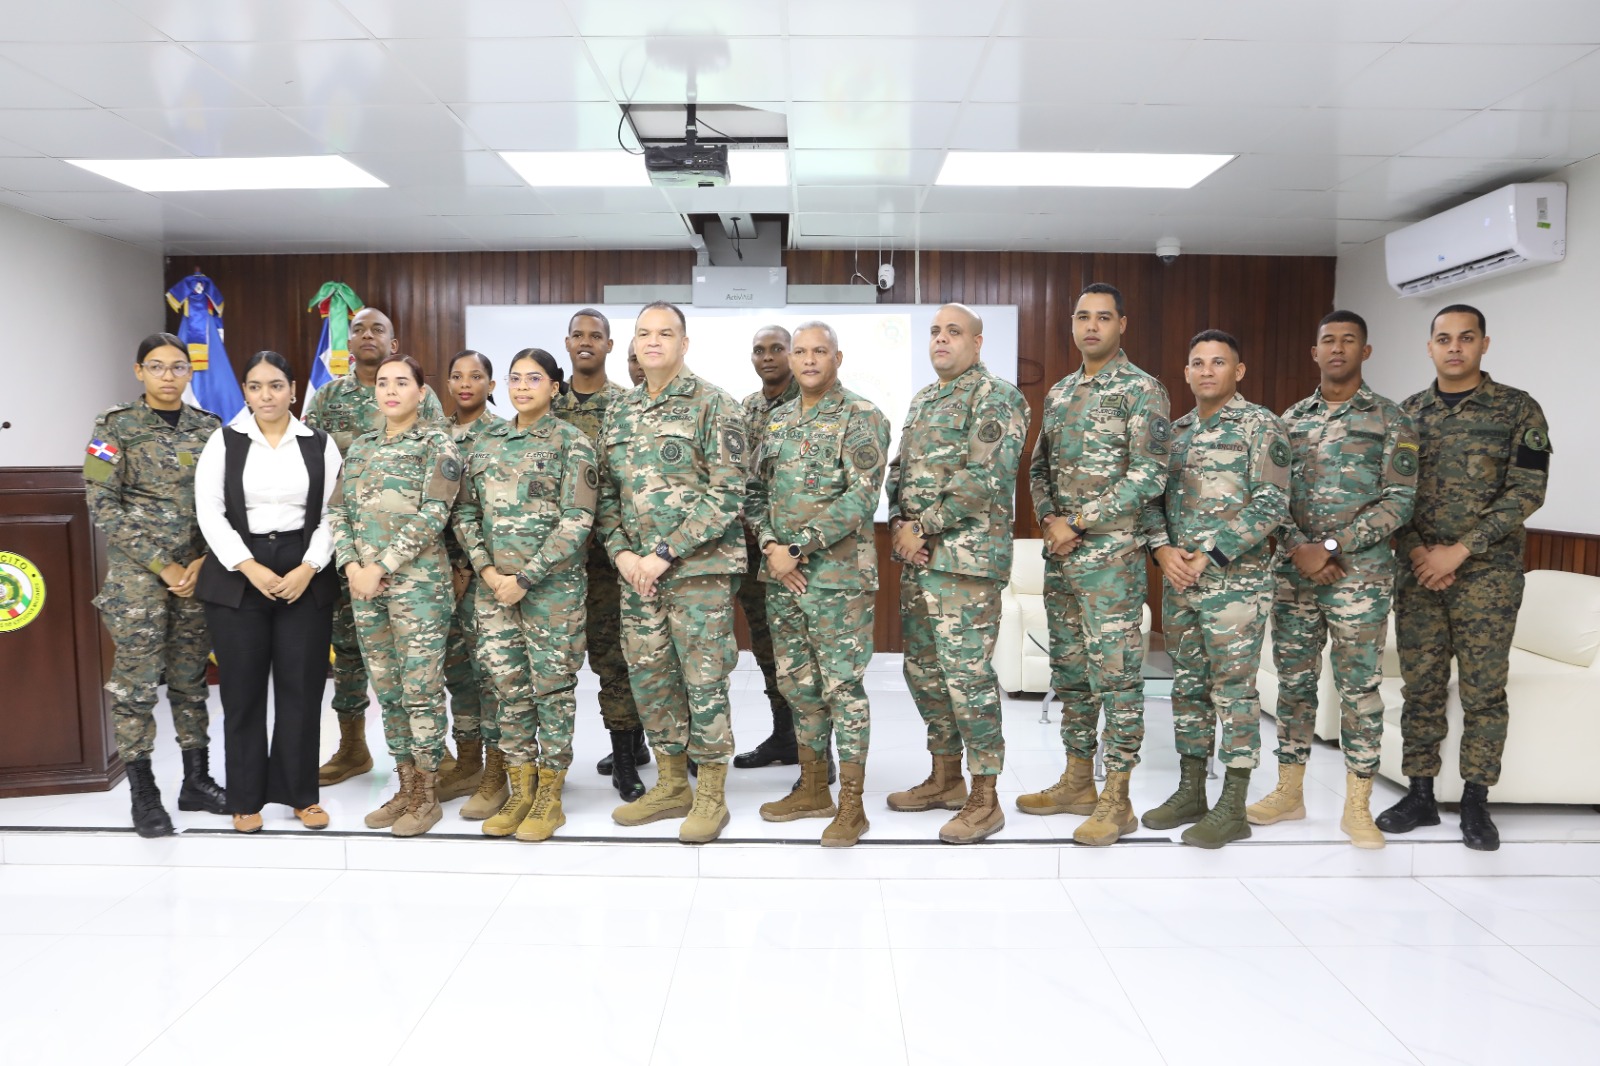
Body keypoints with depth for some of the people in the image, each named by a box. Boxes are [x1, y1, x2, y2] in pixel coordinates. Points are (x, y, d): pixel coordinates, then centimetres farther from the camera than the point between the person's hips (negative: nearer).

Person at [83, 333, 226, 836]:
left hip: (198, 571, 3)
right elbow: (102, 507, -7)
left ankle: (197, 781, 20)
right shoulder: (117, 426, -3)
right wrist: (162, 566, -11)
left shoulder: (209, 427, 6)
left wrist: (203, 561, -6)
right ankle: (143, 794, 12)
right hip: (137, 573, -3)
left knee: (190, 677, 10)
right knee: (136, 681, 0)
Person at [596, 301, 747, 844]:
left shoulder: (713, 405, -6)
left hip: (698, 568, -6)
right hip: (636, 571, 6)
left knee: (703, 679, 0)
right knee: (649, 677, 11)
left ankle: (711, 795, 14)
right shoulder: (619, 413, 13)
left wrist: (665, 554, -16)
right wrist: (622, 552, -3)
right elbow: (606, 493, 14)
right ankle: (671, 785, 27)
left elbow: (726, 493, -13)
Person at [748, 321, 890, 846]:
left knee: (842, 686, -2)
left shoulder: (862, 418, -6)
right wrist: (770, 545, -5)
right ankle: (813, 789, 27)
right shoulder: (776, 421, 14)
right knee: (798, 683, 14)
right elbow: (756, 490, 13)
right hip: (781, 577, 7)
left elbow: (861, 498, -15)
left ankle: (851, 804, 7)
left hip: (838, 576, -7)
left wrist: (799, 547, -17)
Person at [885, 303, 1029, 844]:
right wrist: (899, 526, 0)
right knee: (923, 668, 13)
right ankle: (945, 778, 27)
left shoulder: (996, 396, -8)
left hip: (966, 554, -9)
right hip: (917, 555, 9)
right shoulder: (922, 399, 19)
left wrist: (922, 528, -14)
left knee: (967, 671, -7)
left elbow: (984, 479, -17)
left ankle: (984, 799, 4)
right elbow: (899, 470, 18)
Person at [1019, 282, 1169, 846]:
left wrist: (1078, 522, -15)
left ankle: (1116, 799, 6)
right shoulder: (1059, 392, 15)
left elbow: (1149, 477, -15)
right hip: (1060, 552, 7)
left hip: (1112, 553, -7)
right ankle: (1077, 781, 25)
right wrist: (1049, 520, -1)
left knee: (1115, 672, -3)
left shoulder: (1142, 390, -6)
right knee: (1069, 668, 13)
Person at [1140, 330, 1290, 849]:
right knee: (1188, 684, 12)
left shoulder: (1261, 425, -5)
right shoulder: (1176, 430, 14)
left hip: (1235, 578, -6)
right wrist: (1163, 548, -6)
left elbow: (1272, 504, -13)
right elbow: (1153, 495, 13)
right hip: (1179, 578, 6)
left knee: (1233, 689, -1)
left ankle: (1233, 807, 8)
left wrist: (1209, 556, -16)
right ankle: (1190, 792, 23)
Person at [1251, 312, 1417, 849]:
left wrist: (1332, 547, -16)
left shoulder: (1389, 418, 0)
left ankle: (1357, 805, 12)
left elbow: (1399, 500, -7)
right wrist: (1298, 548, -9)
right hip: (1293, 571, 4)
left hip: (1360, 573, -3)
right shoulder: (1290, 419, 11)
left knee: (1359, 687, 1)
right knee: (1293, 681, 9)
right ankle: (1289, 792, 21)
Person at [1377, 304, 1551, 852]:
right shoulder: (1406, 413, 8)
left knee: (1483, 690, 3)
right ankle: (1420, 794, 17)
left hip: (1487, 574, -2)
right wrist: (1418, 552, -8)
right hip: (1418, 572, 3)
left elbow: (1527, 491, -8)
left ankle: (1475, 801, 15)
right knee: (1421, 687, 7)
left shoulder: (1518, 409, -1)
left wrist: (1459, 552, -15)